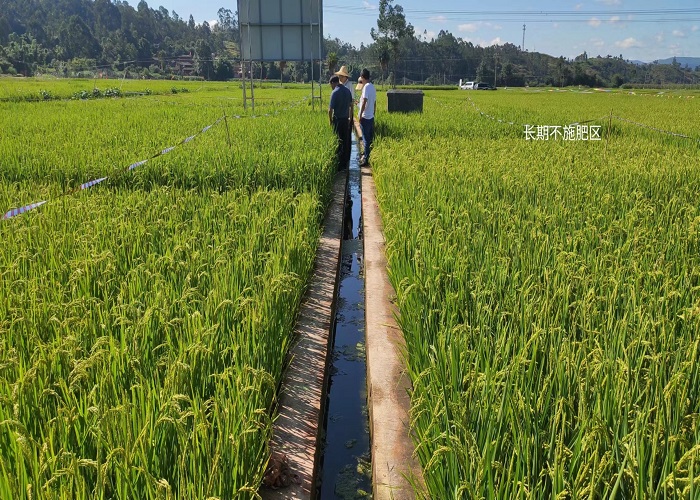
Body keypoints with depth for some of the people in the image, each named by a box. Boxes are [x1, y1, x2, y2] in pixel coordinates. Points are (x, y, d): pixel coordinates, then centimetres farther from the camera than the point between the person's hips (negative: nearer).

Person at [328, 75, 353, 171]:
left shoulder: (335, 92, -14)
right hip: (346, 119, 6)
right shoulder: (347, 90, 7)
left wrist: (330, 120, -1)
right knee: (346, 141, 12)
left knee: (340, 142, -1)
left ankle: (341, 165, 2)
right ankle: (346, 161, 21)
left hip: (338, 120, -6)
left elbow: (330, 109, -15)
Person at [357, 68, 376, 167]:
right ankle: (366, 156, 23)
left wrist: (360, 115, -16)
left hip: (365, 117, -9)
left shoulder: (366, 87, -15)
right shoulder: (373, 87, 11)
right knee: (369, 138, 14)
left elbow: (364, 101, -20)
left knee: (366, 139, -4)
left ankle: (366, 159, 0)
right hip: (371, 117, 9)